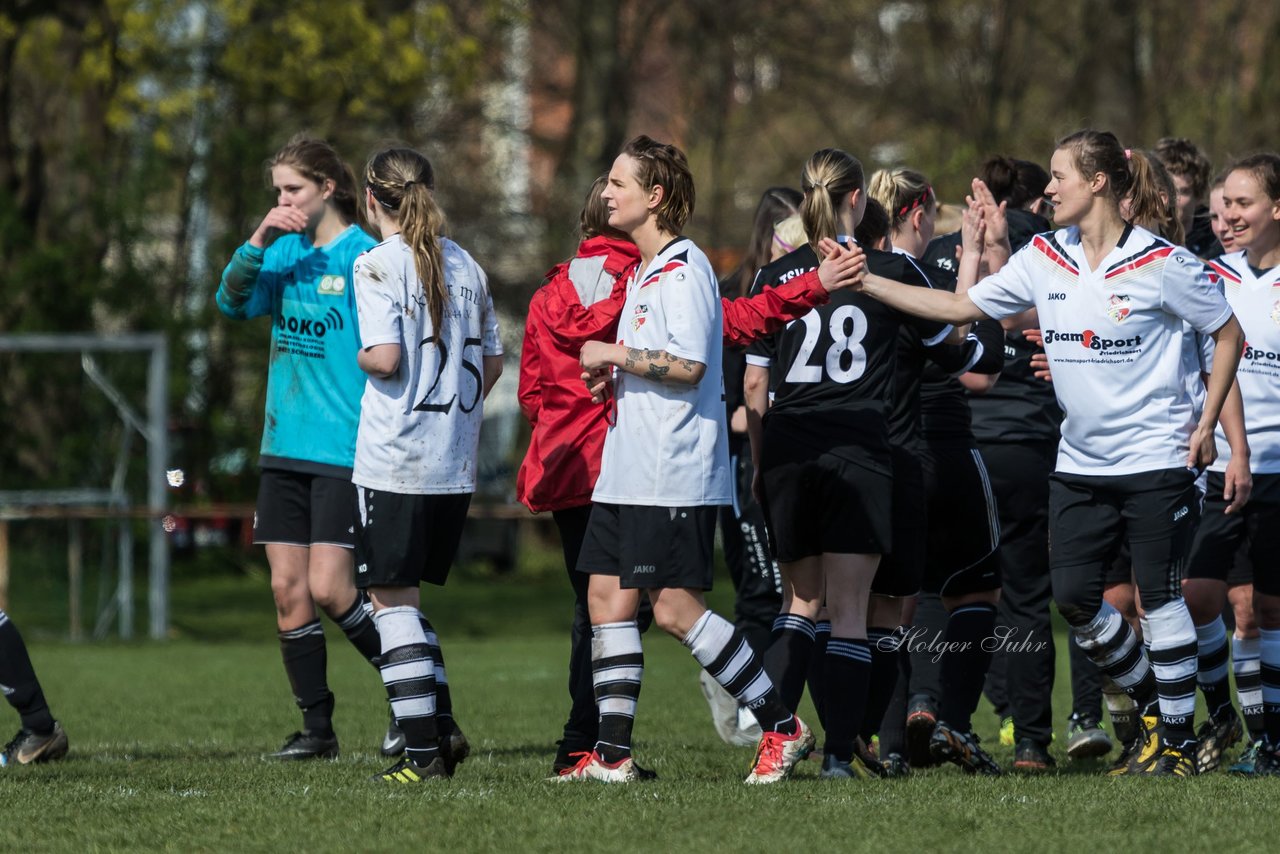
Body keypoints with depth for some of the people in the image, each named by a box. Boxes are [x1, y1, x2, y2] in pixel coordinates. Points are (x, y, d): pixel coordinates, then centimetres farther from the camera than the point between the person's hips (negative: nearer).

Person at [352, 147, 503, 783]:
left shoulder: (378, 265, -9)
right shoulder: (464, 265, 10)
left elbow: (385, 357, -19)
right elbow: (492, 363, 13)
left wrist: (360, 357, 2)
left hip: (393, 461, -7)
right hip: (455, 463, 7)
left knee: (391, 597, -2)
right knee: (406, 595, 18)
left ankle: (422, 750, -7)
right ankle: (439, 731, 11)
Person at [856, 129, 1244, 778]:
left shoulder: (1162, 263, -11)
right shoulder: (1044, 258, 4)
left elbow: (1228, 333, -2)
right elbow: (960, 307, 7)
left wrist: (1206, 424, -6)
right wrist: (863, 283, 1)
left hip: (1157, 457, -6)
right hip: (1081, 461, 6)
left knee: (1159, 596, -5)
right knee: (1072, 596, 1)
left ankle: (1179, 741, 6)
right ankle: (1153, 706, 21)